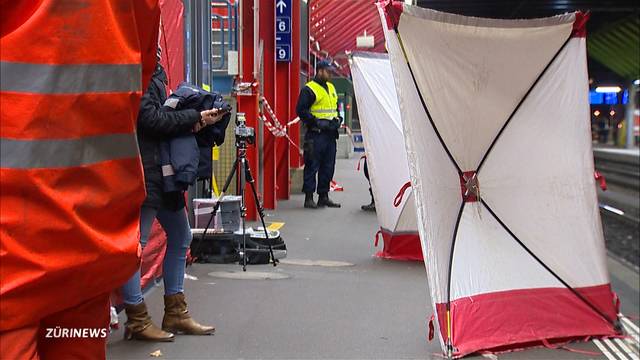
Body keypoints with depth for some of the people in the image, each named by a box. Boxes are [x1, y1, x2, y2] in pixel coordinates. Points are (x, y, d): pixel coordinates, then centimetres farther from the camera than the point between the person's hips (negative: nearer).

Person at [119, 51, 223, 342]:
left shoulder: (154, 72, 15)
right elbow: (151, 119, -18)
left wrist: (194, 121, -2)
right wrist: (196, 118, -11)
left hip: (164, 170, 11)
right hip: (142, 171, -11)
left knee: (180, 236, 16)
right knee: (135, 244, -2)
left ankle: (175, 314, 25)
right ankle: (137, 320, 11)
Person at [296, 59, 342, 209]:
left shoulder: (331, 87, 18)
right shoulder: (309, 89, -8)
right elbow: (301, 110, -13)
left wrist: (338, 119, 11)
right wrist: (317, 122, -17)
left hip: (330, 134, 8)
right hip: (316, 135, -8)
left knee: (328, 167, 10)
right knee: (312, 166, -4)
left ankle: (323, 197, 17)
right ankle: (309, 198, 1)